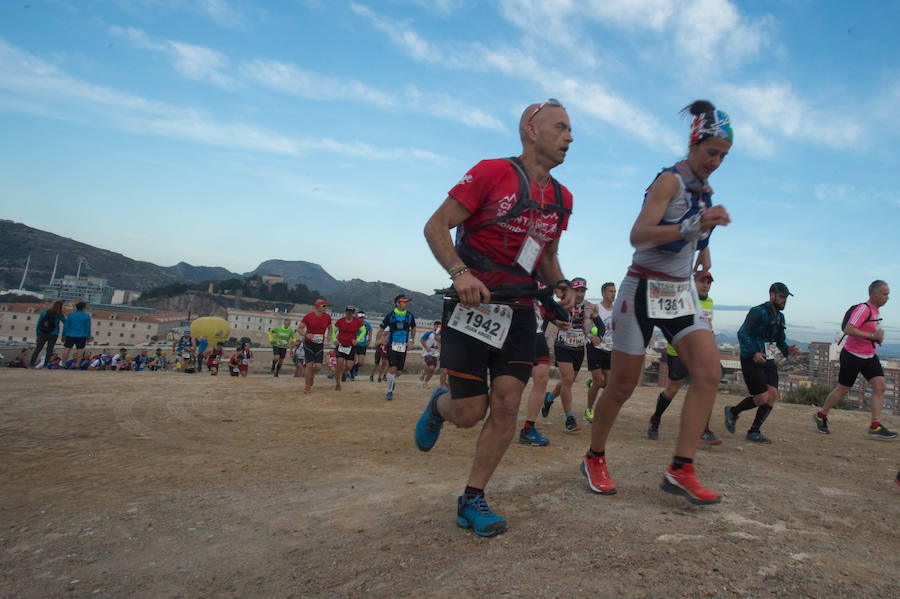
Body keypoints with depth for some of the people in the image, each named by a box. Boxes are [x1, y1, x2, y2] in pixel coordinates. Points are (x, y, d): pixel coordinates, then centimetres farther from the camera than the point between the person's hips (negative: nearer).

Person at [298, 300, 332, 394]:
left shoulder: (327, 317, 0)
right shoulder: (308, 316, -8)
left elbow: (329, 327, 17)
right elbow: (300, 328, -1)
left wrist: (329, 335, -3)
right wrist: (306, 335, -20)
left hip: (320, 344, 2)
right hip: (308, 343, -2)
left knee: (318, 366, -6)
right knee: (309, 364, -8)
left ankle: (311, 375, 31)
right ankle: (307, 387, 7)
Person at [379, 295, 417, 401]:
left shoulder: (409, 315, 1)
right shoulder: (391, 316, -7)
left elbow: (413, 328, 17)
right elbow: (382, 328, 4)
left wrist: (411, 340, 7)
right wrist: (383, 338, -11)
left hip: (403, 346, 3)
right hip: (392, 345, -3)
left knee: (398, 372, 4)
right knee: (392, 368, -13)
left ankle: (392, 381, 39)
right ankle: (389, 392, 3)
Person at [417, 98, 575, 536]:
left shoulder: (562, 198, 10)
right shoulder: (492, 172, -9)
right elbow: (436, 226, -8)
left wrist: (561, 286, 1)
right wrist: (460, 272, -24)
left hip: (518, 314, 5)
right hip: (472, 304, -5)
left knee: (506, 406, -3)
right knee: (468, 414, -3)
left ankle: (472, 500, 13)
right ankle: (439, 405, 35)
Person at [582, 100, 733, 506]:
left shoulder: (705, 190, 13)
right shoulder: (670, 180, -11)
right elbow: (638, 235, -26)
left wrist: (704, 247, 17)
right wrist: (693, 226, -36)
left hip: (680, 293, 7)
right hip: (644, 290, -7)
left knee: (709, 373, -11)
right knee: (622, 386, 0)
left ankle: (680, 470, -6)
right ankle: (594, 458, 21)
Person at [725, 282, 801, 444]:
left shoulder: (780, 317, 15)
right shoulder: (758, 312, -11)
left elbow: (780, 341, 23)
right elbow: (742, 333, -20)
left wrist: (788, 350, 1)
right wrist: (754, 353, -31)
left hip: (768, 362, 8)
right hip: (751, 361, -8)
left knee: (773, 396, -4)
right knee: (762, 397, -11)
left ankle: (754, 431, 7)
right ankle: (733, 411, 14)